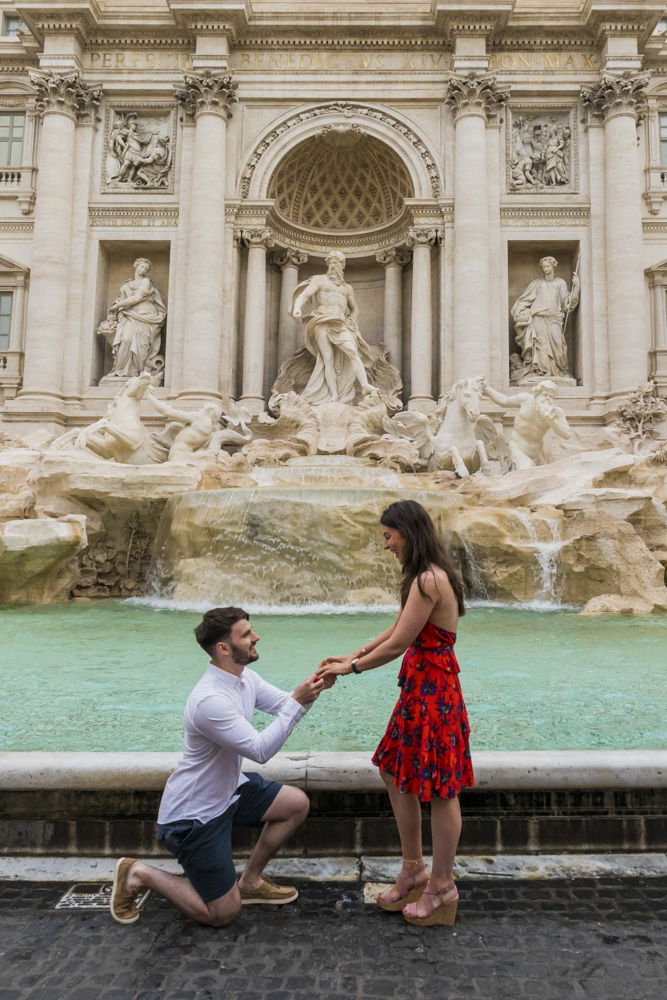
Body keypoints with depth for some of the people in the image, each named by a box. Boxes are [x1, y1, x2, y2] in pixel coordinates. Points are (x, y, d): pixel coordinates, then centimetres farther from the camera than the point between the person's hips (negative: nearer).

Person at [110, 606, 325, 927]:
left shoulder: (244, 676, -3)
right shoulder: (209, 700, -32)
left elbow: (285, 704, 1)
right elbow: (260, 750, -30)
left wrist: (311, 688, -19)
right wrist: (298, 702, -31)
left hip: (228, 790, 9)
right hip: (193, 816, -9)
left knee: (297, 804, 6)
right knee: (222, 913, 0)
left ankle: (250, 882, 20)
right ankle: (138, 874, 14)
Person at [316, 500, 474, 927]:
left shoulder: (429, 580, -22)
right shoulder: (426, 577, 10)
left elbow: (398, 643, -20)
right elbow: (397, 631, 15)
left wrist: (351, 668, -8)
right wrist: (353, 655, 12)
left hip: (434, 690, -10)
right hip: (419, 687, 10)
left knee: (439, 790, 6)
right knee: (396, 775, 18)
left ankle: (442, 887, 24)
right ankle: (414, 869, 34)